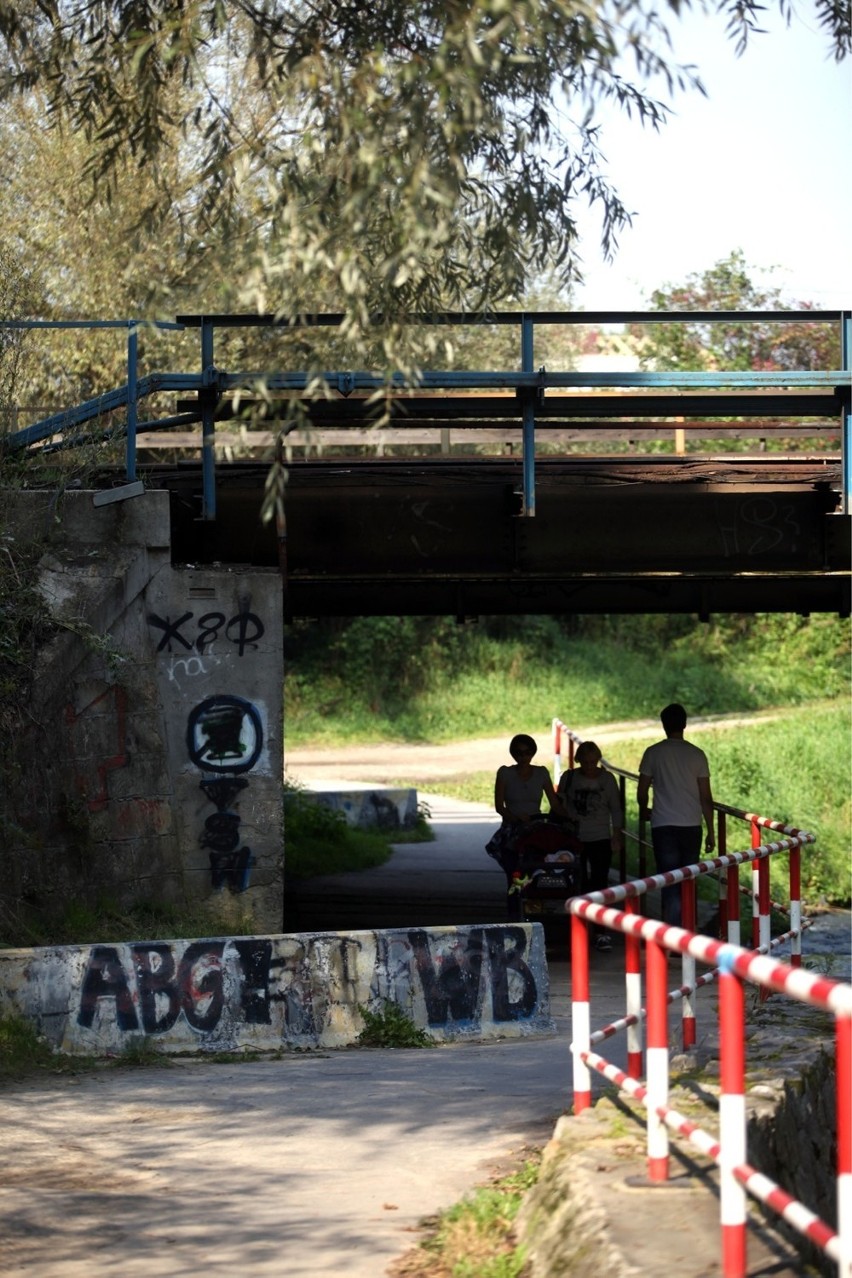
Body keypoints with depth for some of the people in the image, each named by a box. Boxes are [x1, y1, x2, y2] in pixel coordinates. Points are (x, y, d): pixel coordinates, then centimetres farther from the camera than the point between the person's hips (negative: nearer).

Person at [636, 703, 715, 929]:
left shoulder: (653, 753, -2)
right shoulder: (696, 755, 0)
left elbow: (642, 791, 4)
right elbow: (706, 798, 0)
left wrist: (644, 810, 26)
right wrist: (711, 832, 8)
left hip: (663, 826, -2)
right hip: (691, 826, 2)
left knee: (670, 884, -4)